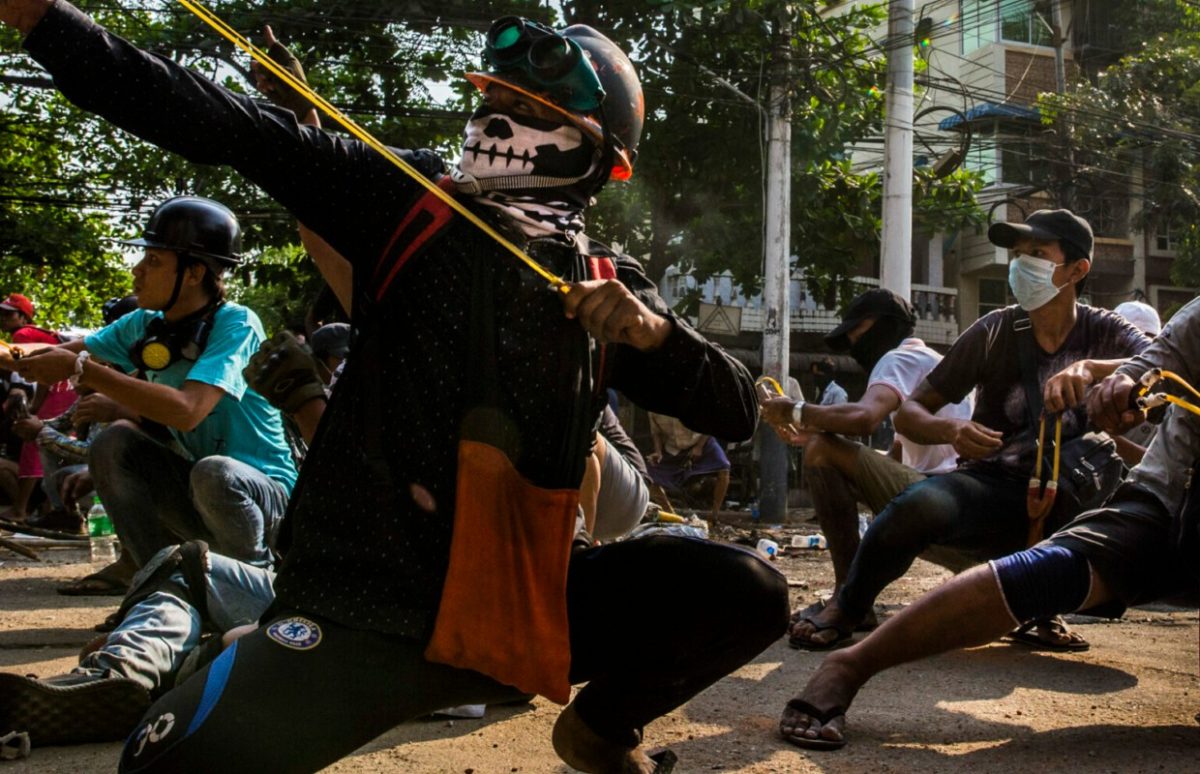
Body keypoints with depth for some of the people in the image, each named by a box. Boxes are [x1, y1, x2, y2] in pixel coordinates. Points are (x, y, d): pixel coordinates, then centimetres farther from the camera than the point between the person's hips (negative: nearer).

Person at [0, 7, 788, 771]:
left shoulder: (609, 285, 9)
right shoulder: (408, 203, 3)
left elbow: (738, 412, 6)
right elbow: (228, 127, -7)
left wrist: (652, 329, -13)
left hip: (520, 603, 3)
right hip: (369, 607, -3)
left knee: (749, 593, -5)